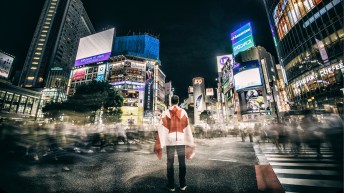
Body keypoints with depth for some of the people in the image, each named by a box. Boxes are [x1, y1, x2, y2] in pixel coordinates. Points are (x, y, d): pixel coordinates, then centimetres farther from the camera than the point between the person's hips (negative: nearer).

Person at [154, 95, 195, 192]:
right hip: (181, 139, 1)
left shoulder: (166, 113, -2)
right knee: (182, 163, 12)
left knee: (170, 163, 11)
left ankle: (171, 185, 19)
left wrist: (159, 143, -2)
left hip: (170, 140, 0)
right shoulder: (183, 112, -1)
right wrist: (190, 142, 8)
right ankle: (182, 185, 21)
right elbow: (187, 128, 0)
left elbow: (162, 128, -5)